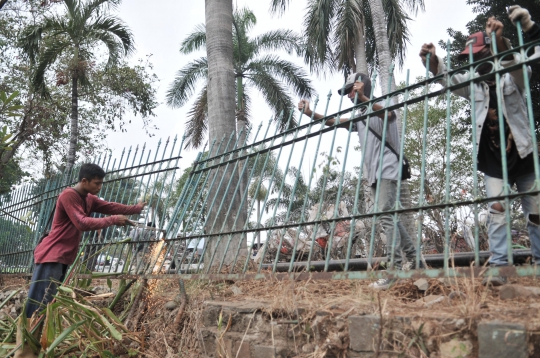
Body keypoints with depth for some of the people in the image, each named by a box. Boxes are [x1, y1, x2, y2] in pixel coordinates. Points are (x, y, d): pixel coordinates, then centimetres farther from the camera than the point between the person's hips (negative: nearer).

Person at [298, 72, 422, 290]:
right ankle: (413, 257, 24)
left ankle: (395, 268, -16)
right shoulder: (359, 118, 21)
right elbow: (333, 122, 18)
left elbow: (388, 113, -28)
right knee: (388, 217, 12)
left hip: (387, 171, -9)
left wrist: (363, 98, -44)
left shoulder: (380, 108, -4)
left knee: (385, 216, -16)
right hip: (373, 174, 9)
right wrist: (310, 114, 3)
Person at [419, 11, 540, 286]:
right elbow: (447, 79, -1)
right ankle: (498, 266, -11)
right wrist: (432, 60, -23)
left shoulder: (513, 79, -1)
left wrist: (499, 42, -39)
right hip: (493, 162, 2)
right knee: (496, 209, -9)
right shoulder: (473, 83, 8)